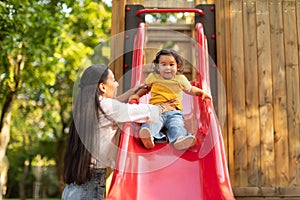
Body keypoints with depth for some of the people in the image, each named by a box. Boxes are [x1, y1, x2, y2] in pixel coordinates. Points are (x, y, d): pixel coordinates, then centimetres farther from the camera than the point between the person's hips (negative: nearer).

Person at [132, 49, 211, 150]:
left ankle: (179, 139, -59)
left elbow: (190, 89, 32)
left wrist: (202, 92, 18)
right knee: (152, 122, -35)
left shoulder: (181, 79, 15)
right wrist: (138, 95, 16)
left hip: (174, 112, 1)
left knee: (177, 125, -32)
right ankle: (149, 136, -62)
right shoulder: (153, 77, 14)